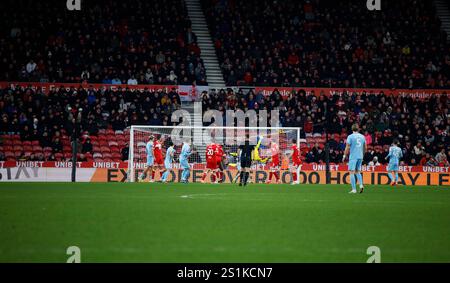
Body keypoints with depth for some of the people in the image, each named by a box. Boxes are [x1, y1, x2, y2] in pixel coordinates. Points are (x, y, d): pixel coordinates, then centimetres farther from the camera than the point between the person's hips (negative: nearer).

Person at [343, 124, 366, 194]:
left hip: (353, 156, -5)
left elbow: (347, 148, -9)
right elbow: (365, 148, 14)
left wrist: (344, 156, 0)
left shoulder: (350, 137, -6)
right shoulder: (362, 136, 8)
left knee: (352, 172, -2)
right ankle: (361, 185, -3)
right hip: (360, 156, 5)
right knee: (358, 172, 18)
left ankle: (354, 189, -7)